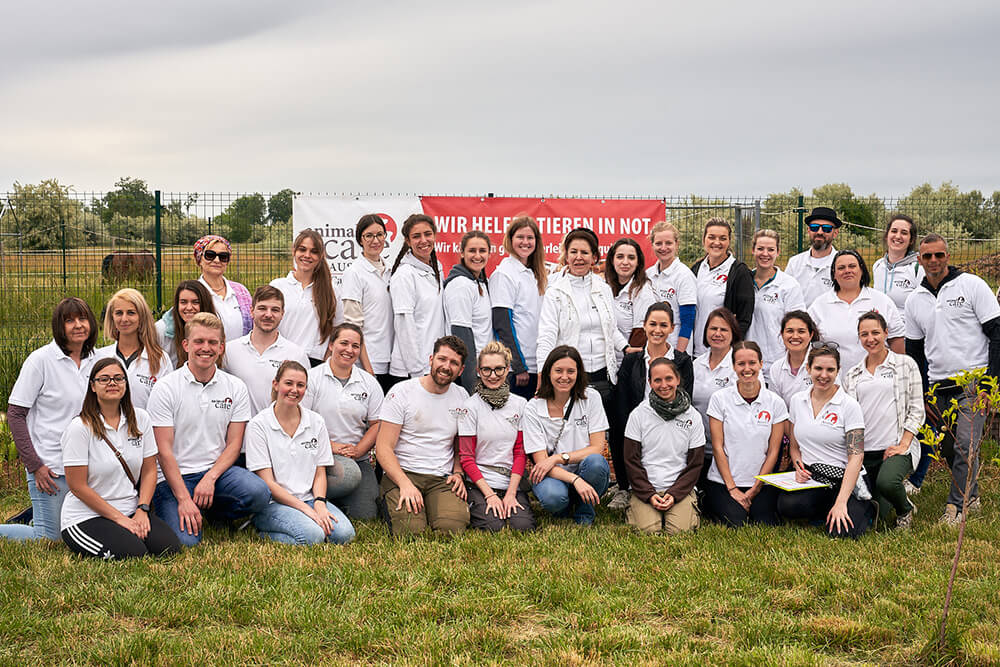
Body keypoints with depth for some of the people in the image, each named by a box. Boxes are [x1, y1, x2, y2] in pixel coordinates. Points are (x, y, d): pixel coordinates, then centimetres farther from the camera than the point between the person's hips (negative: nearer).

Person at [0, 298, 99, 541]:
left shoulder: (95, 361, 7)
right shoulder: (41, 360, -8)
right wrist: (34, 465, -13)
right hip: (50, 466, -6)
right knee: (48, 539, -5)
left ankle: (34, 514, 33)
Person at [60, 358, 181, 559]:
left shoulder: (140, 418, 5)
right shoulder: (80, 428, -11)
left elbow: (149, 470, 8)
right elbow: (77, 486, -11)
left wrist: (142, 510, -7)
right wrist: (119, 518, -13)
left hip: (130, 511, 5)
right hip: (86, 516, -5)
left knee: (169, 546, -19)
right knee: (132, 552, -28)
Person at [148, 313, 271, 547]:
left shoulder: (236, 388, 6)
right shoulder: (165, 389, -4)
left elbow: (234, 444, 3)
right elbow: (164, 451, -9)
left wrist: (210, 479, -15)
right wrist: (184, 499, -18)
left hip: (217, 469, 3)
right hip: (173, 476, -3)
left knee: (258, 493, -28)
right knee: (185, 540, -27)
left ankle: (212, 512, 3)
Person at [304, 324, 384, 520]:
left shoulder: (369, 383, 10)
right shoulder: (312, 378, 0)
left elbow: (376, 424, 8)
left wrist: (358, 450, -8)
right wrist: (330, 445, -14)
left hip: (358, 458, 4)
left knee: (365, 514, -14)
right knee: (349, 474, -35)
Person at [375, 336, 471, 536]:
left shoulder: (462, 397, 11)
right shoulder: (401, 392, -3)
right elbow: (383, 448, -7)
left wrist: (458, 474, 2)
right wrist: (405, 484, -21)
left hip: (442, 479, 3)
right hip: (402, 473, -3)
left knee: (452, 527, -26)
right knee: (411, 530, -27)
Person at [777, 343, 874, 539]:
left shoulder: (849, 406, -6)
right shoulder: (797, 401, 9)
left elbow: (856, 457, -12)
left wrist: (841, 503, -22)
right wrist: (798, 467, -5)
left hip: (843, 480, -3)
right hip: (809, 479, 3)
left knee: (840, 532, -28)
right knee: (786, 505, -32)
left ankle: (865, 508, 7)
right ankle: (825, 509, 1)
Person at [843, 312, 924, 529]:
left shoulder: (906, 365, 5)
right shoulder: (852, 375, 14)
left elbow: (916, 410, 1)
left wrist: (903, 445, -9)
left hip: (895, 448, -3)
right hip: (863, 452, 3)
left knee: (886, 482, -35)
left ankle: (905, 510, 1)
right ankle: (887, 505, 31)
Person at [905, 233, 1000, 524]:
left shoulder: (972, 285, -3)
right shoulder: (914, 300, 11)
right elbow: (914, 350, 17)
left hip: (973, 383, -5)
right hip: (938, 388, 5)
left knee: (966, 446, -11)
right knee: (948, 448, 8)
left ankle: (956, 505, -2)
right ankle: (971, 496, 26)